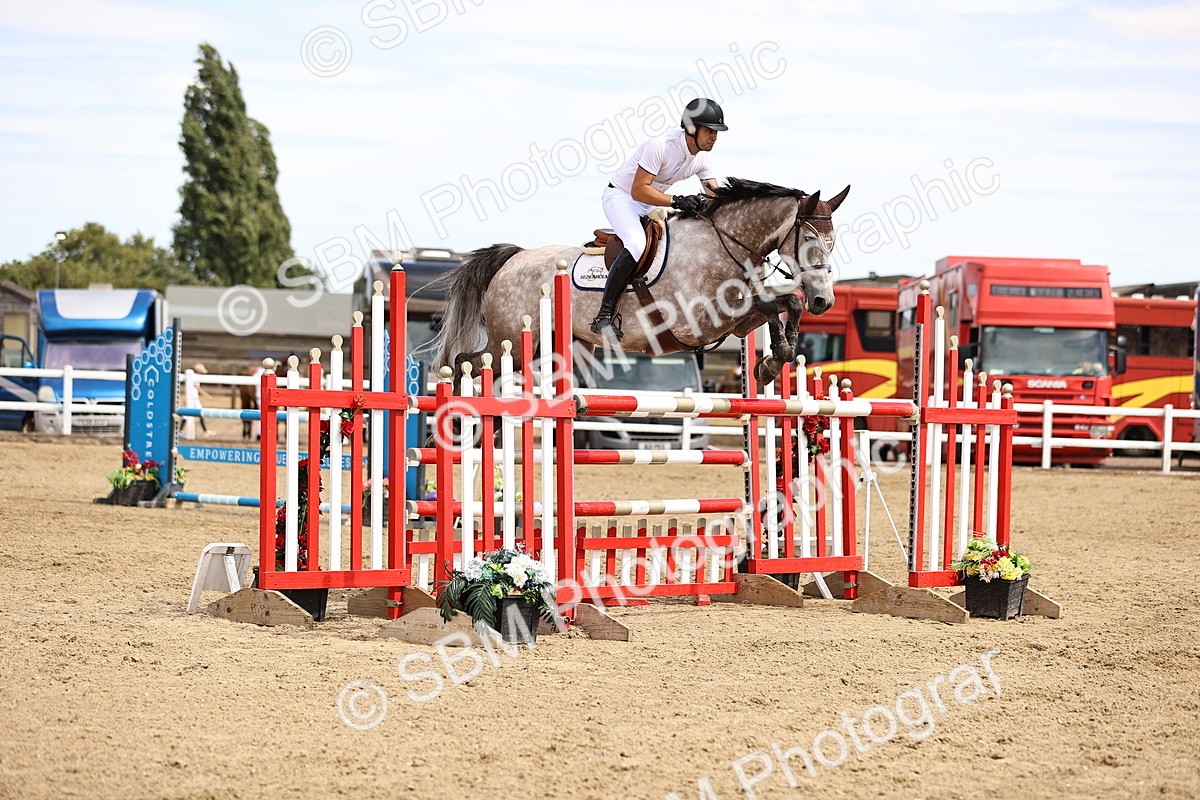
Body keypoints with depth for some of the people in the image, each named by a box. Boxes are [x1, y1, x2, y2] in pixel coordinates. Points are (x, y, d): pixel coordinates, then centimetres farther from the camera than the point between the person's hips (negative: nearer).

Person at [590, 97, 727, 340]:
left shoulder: (702, 158, -4)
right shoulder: (660, 146, -28)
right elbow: (638, 191, -31)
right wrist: (677, 201, -39)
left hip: (651, 207, 8)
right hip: (621, 196, -8)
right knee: (637, 244, -33)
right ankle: (605, 314, -31)